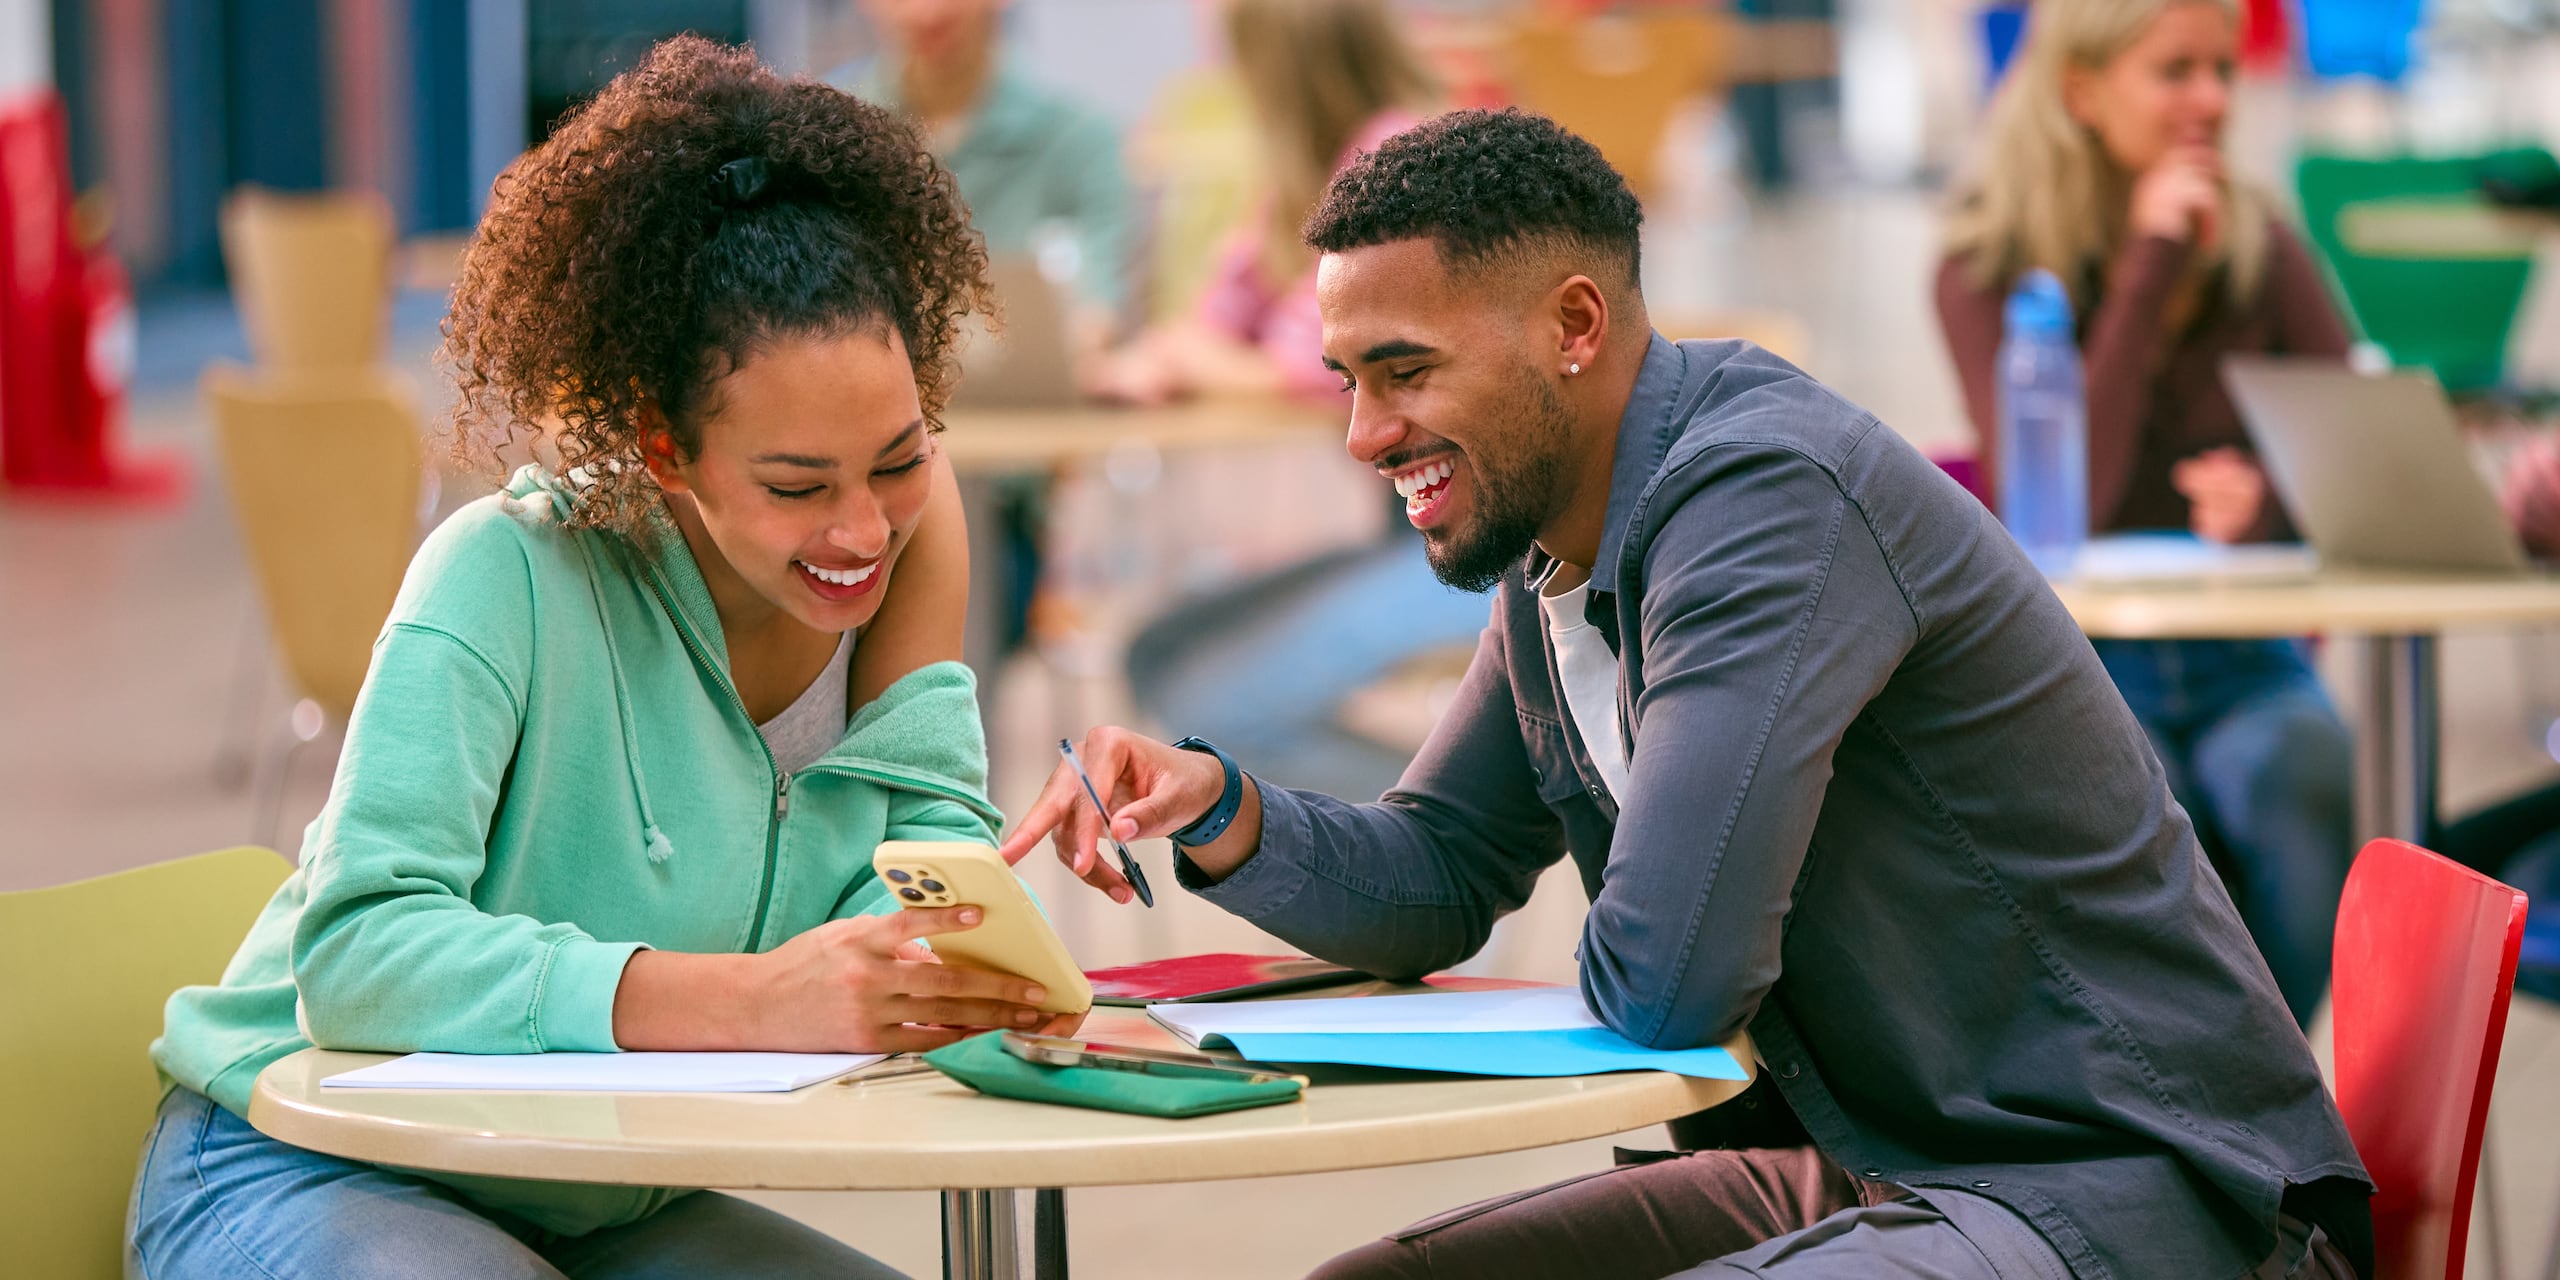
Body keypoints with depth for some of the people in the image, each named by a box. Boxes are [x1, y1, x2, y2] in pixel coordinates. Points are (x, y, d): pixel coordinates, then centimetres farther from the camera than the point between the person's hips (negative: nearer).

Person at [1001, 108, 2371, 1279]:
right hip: (1864, 1166, 10)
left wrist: (1653, 949, -3)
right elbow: (1436, 882, 19)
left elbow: (1663, 982, -26)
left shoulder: (1768, 494, -22)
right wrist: (1223, 813, 1)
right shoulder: (1550, 568, 9)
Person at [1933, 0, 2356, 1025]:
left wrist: (2274, 505, -23)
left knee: (2304, 779, -31)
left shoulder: (2260, 253, 5)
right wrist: (2151, 265, -17)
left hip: (2246, 668, 3)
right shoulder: (1987, 272, -4)